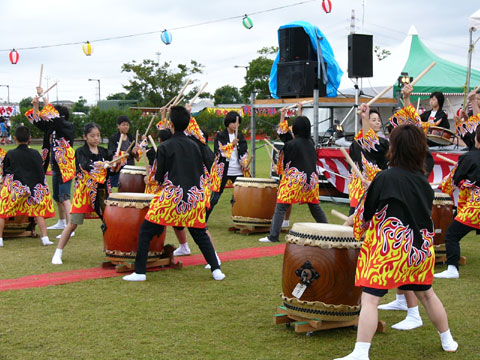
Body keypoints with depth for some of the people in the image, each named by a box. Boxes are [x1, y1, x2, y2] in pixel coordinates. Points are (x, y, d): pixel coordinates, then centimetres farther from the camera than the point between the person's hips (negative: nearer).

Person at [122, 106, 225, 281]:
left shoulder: (164, 147, -7)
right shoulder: (195, 146, 6)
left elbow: (159, 177, -5)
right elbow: (203, 173, 11)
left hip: (171, 197, -4)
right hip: (194, 198, 4)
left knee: (146, 232, 6)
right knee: (200, 234, 17)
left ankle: (139, 272, 4)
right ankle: (216, 269, 10)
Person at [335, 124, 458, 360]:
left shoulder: (385, 178, -12)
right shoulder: (424, 183, 5)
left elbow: (365, 211, -3)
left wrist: (354, 225, 19)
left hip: (388, 248, -6)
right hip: (420, 248, 7)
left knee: (370, 299, -7)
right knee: (426, 294, 25)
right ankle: (447, 341, 38)